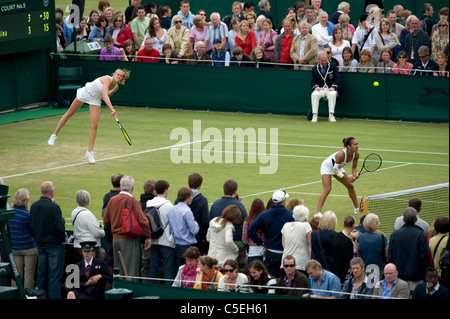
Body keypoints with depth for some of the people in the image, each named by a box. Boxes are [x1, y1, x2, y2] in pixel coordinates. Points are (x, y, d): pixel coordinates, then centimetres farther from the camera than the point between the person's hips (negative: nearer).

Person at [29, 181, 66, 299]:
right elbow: (59, 227, -18)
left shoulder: (34, 206, 1)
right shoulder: (54, 207, -19)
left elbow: (31, 227, 8)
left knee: (41, 273, 14)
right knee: (54, 274, -1)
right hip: (54, 245, -6)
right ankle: (54, 297, -1)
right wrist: (62, 239, -2)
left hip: (40, 244, 6)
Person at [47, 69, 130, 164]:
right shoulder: (107, 79, -31)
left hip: (96, 99, 5)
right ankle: (54, 135, 32)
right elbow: (105, 95, -46)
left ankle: (89, 152, -1)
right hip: (85, 93, -5)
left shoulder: (116, 87, -9)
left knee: (94, 125, -8)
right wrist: (112, 109, -54)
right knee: (69, 113, 14)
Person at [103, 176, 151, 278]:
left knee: (118, 270, 13)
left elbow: (106, 220, 13)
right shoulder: (133, 201, -13)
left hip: (115, 238, 6)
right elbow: (143, 221, -15)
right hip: (129, 239, -6)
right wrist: (148, 237, -5)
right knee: (131, 270, -3)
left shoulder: (112, 200, 4)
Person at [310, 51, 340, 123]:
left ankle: (331, 115, -34)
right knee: (314, 94, -32)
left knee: (332, 94, -36)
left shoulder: (333, 66, 4)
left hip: (330, 89, -1)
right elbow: (313, 81, 11)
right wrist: (315, 86, -12)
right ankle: (315, 115, -29)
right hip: (320, 89, 1)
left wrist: (333, 87, -16)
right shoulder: (315, 68, 9)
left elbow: (337, 79, 1)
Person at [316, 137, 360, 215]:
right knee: (327, 189, -21)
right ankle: (317, 213, -26)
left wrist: (354, 175, -25)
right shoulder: (341, 154, -38)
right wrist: (346, 178, -26)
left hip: (338, 168, 7)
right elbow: (335, 169, -28)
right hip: (327, 166, -7)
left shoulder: (356, 154, -18)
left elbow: (354, 167, -4)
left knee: (350, 186, 7)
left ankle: (357, 208, 25)